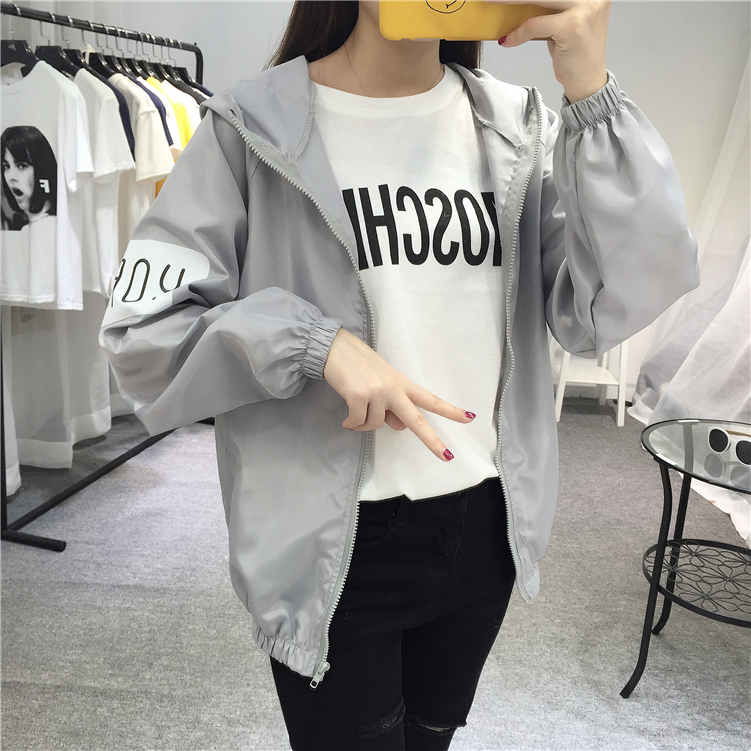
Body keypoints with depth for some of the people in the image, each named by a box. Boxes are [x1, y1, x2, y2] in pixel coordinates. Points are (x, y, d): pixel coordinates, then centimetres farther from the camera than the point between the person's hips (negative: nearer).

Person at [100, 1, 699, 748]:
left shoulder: (520, 130, -1)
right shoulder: (255, 128, -10)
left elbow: (610, 311, -12)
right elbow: (142, 332, -11)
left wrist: (592, 96, -20)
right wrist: (314, 342, -24)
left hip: (486, 528, 5)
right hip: (332, 545, -4)